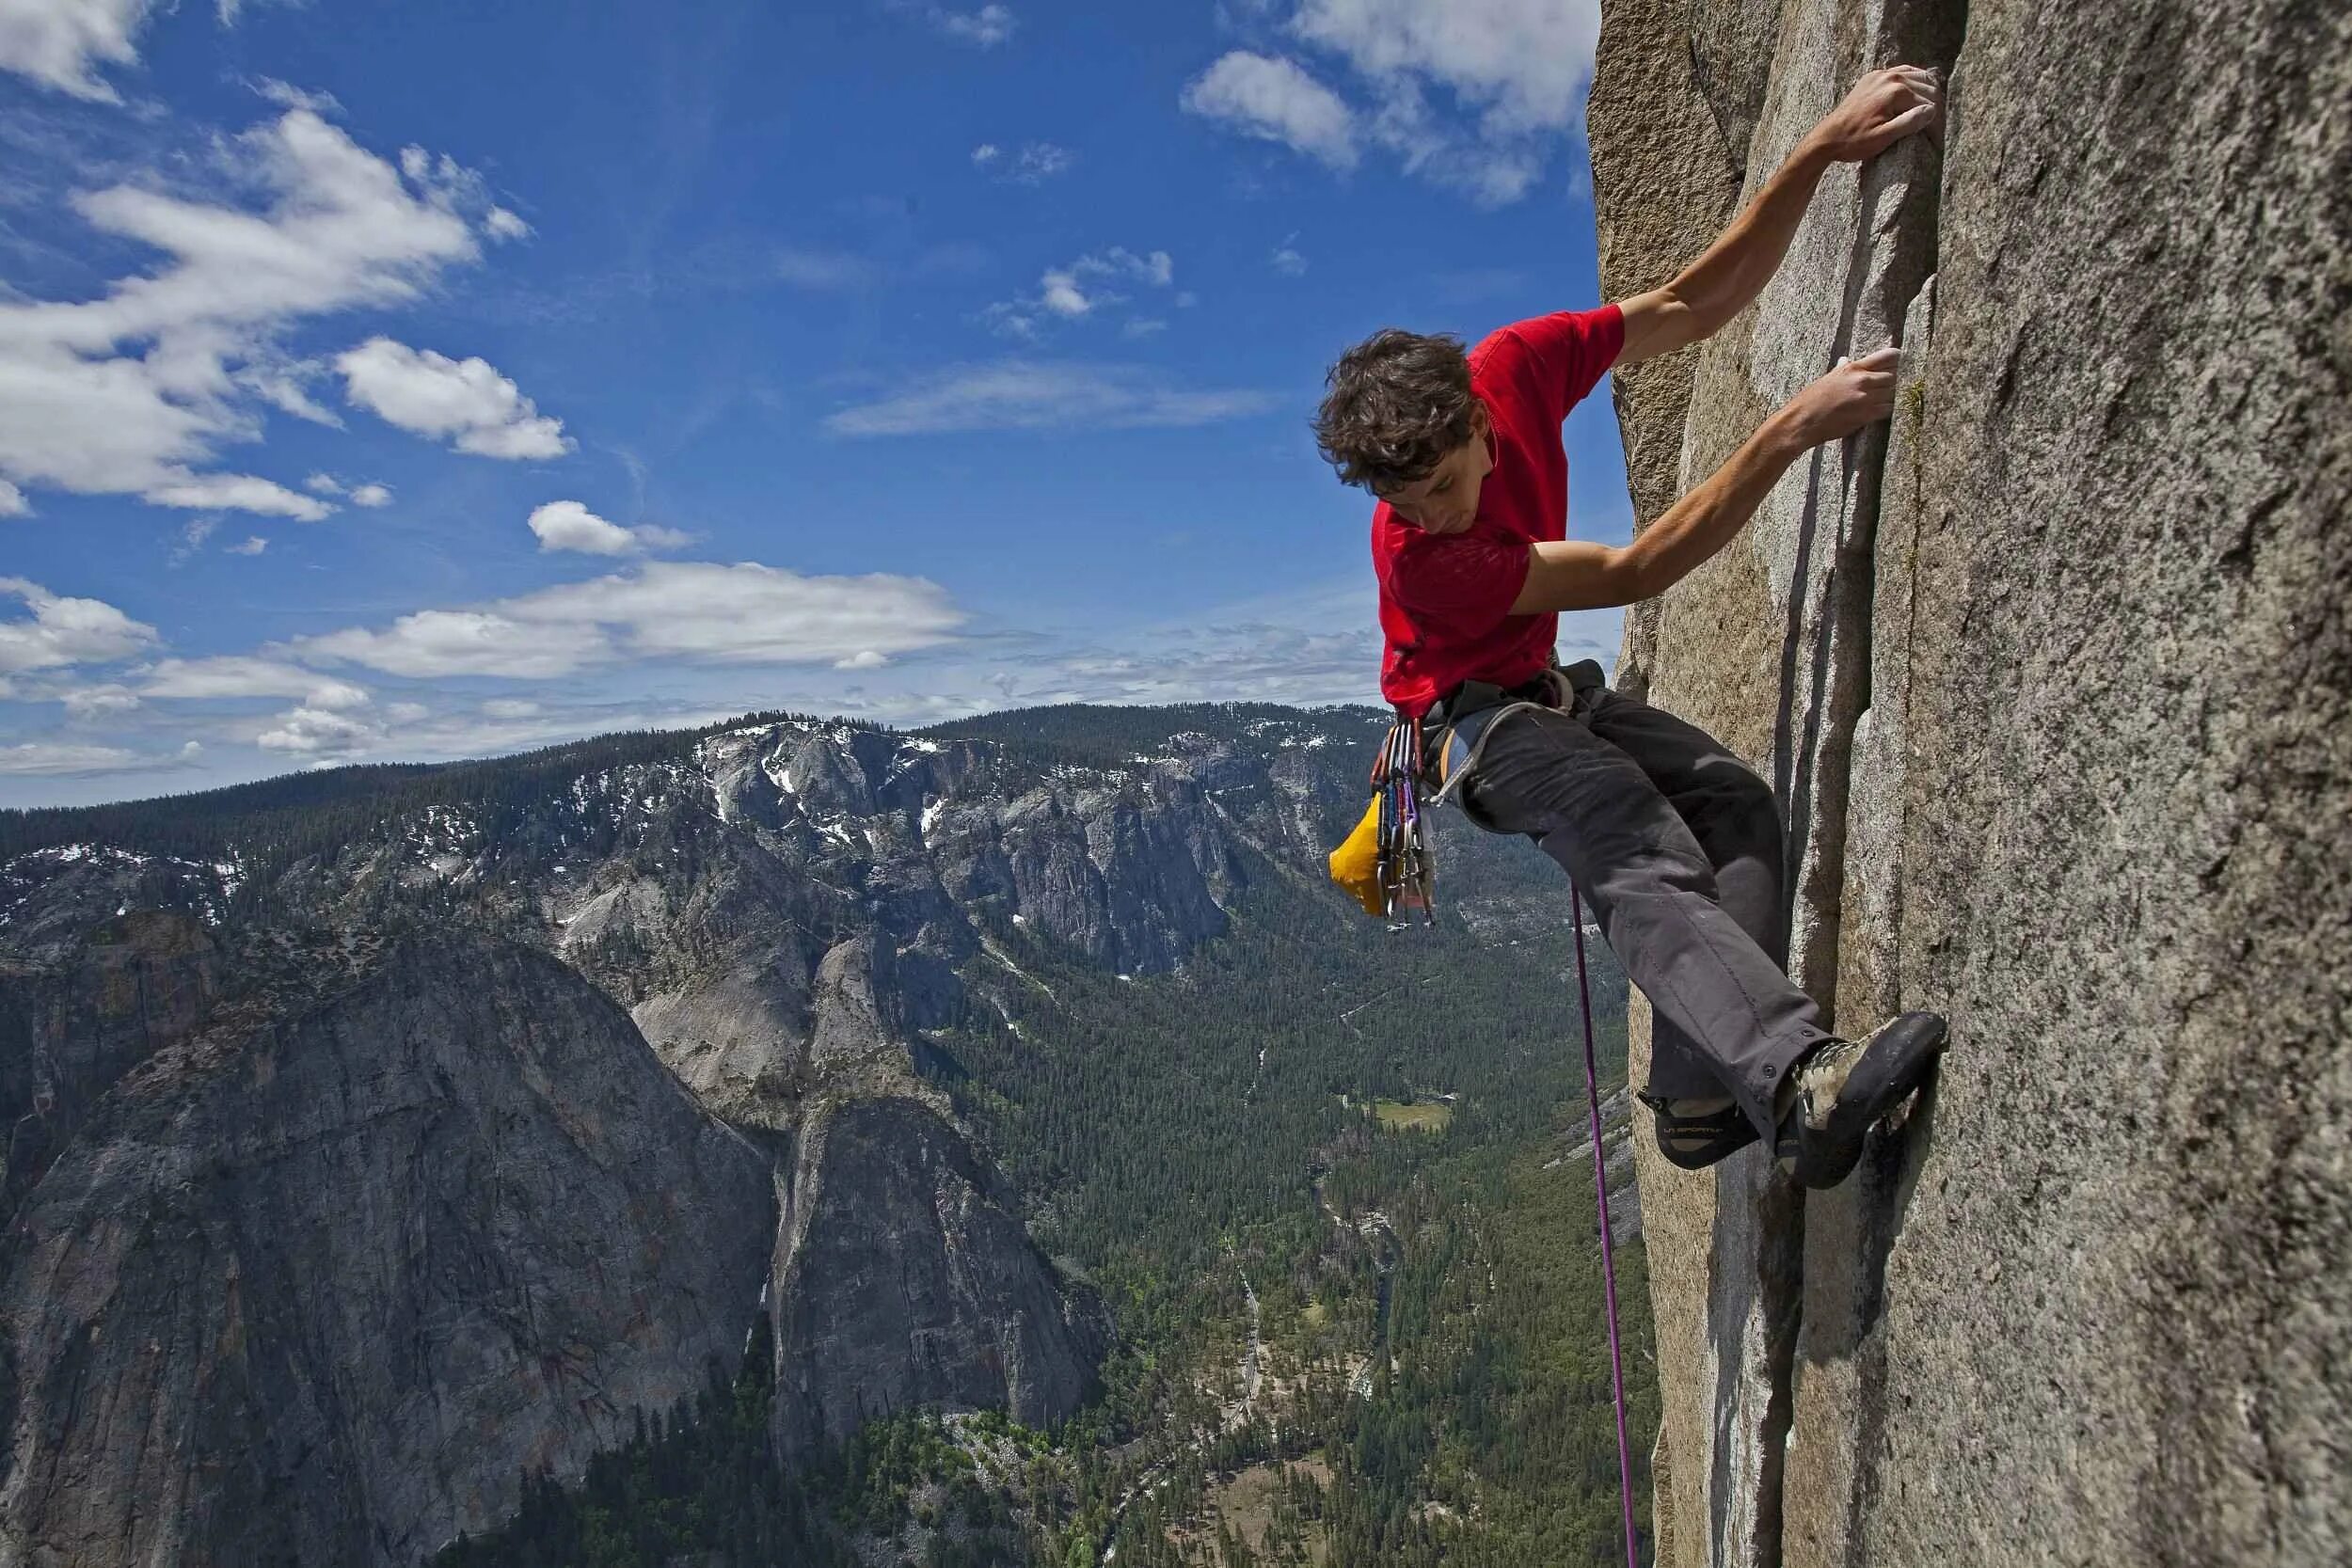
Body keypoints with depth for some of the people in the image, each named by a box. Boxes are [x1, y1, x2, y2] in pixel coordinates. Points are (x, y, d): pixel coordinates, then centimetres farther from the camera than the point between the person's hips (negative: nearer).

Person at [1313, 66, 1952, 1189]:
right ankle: (1801, 1077, -49)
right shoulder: (1413, 553, -30)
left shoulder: (1516, 366, -15)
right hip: (1465, 717, -7)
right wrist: (1793, 430, -35)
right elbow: (1634, 573, -29)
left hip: (1546, 689, 7)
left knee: (1734, 803, -17)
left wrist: (1820, 151, -17)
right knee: (1648, 865, -33)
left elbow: (1699, 303, -6)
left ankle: (1704, 1095, -23)